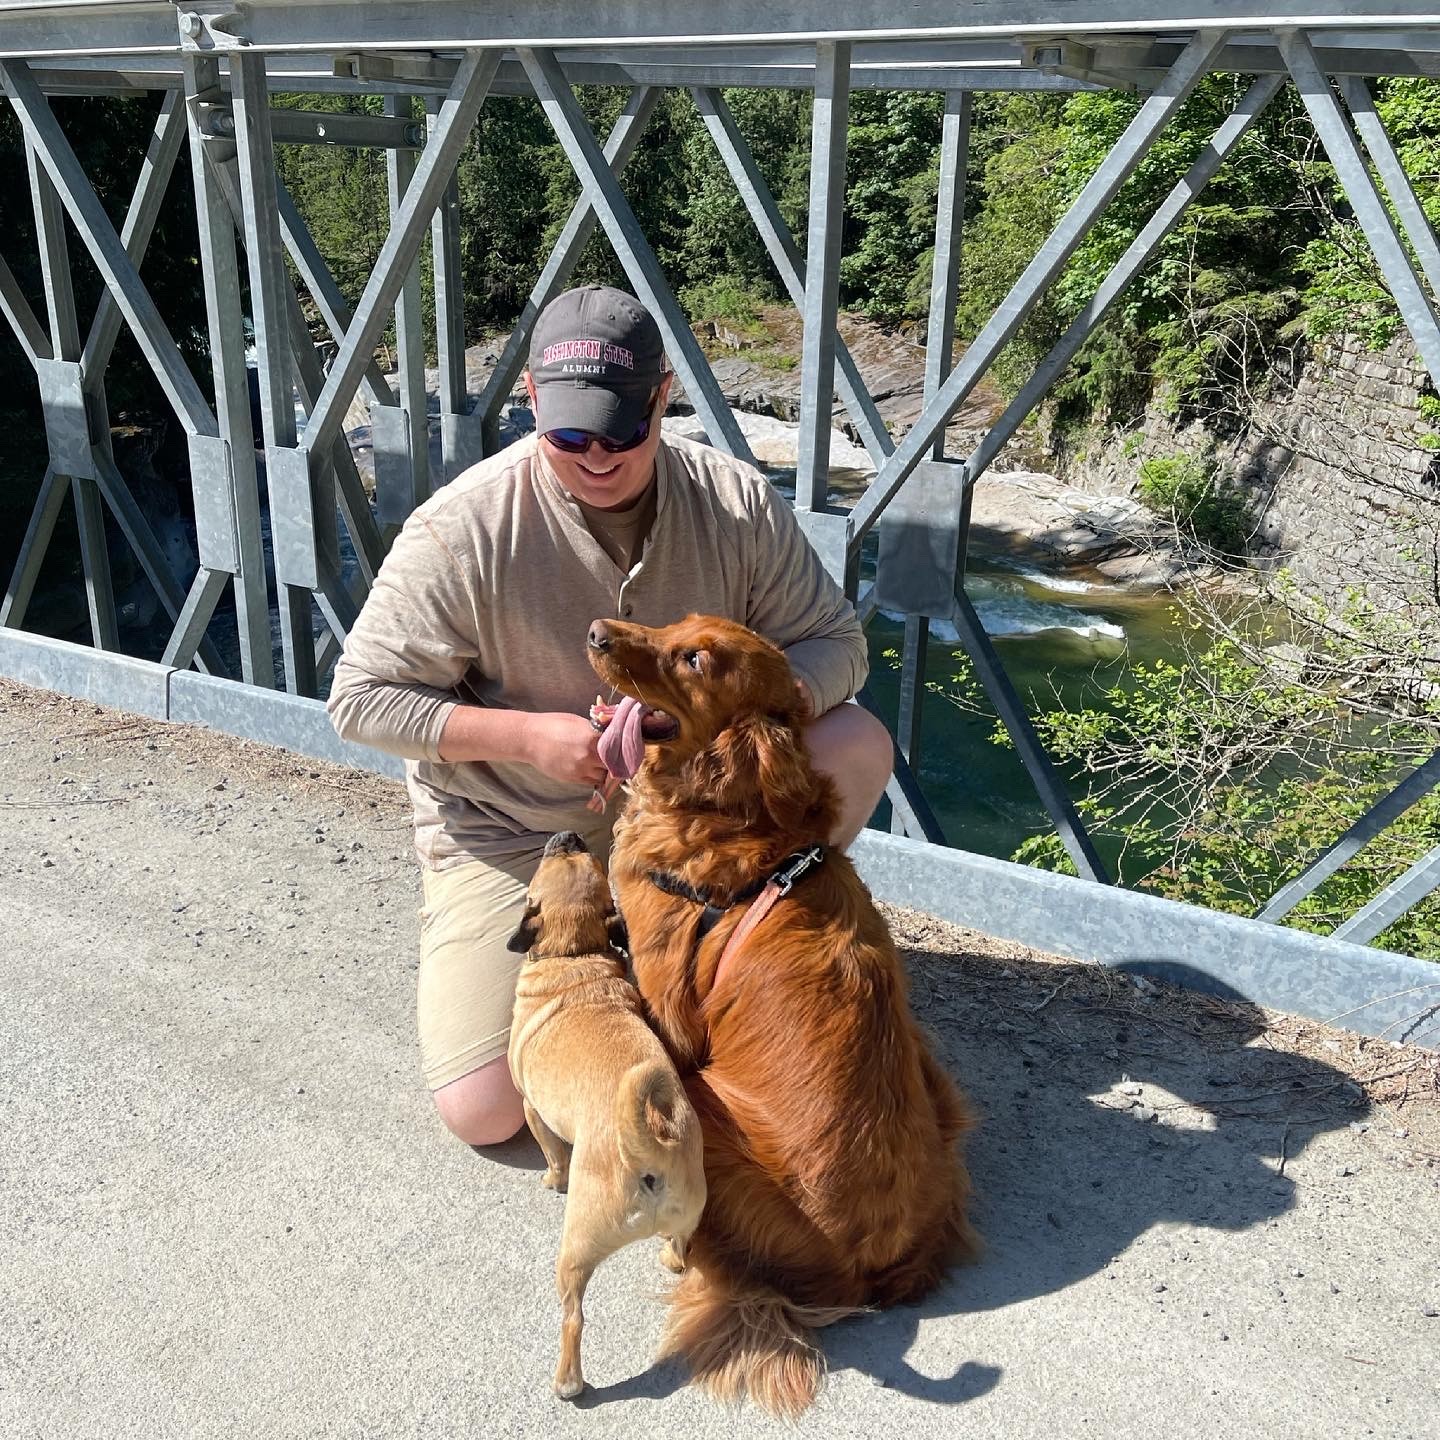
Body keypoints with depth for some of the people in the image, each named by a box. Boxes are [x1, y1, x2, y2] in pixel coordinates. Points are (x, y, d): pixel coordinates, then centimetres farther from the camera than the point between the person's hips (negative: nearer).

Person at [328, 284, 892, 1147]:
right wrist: (527, 736, -25)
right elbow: (362, 698, -12)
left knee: (859, 745, -21)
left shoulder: (737, 501, -11)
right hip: (514, 832, -2)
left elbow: (835, 644, -7)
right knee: (483, 1110, -14)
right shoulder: (460, 531, -19)